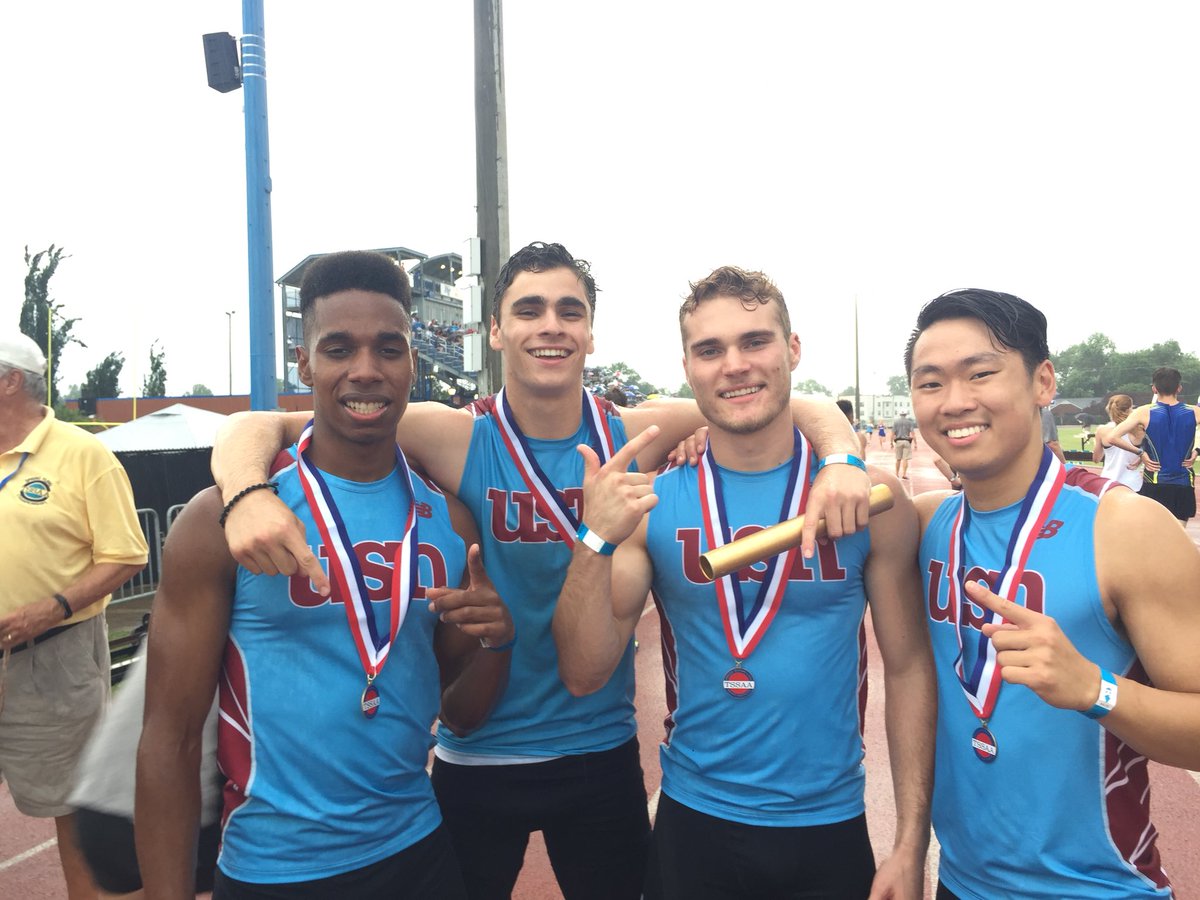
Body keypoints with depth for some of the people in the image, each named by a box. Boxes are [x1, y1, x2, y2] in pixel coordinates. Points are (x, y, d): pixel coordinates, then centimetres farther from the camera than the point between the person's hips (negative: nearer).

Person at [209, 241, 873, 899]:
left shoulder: (634, 436, -9)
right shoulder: (454, 439, -14)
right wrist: (249, 493, -36)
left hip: (604, 753, 2)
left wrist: (839, 456, -25)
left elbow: (800, 410, -4)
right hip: (476, 760, -1)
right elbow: (258, 427, -15)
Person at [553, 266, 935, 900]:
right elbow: (585, 675, -9)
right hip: (694, 825, 0)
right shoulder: (651, 501, -8)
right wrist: (597, 541, -23)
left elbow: (909, 668, -3)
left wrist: (910, 846, -4)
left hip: (831, 830, 0)